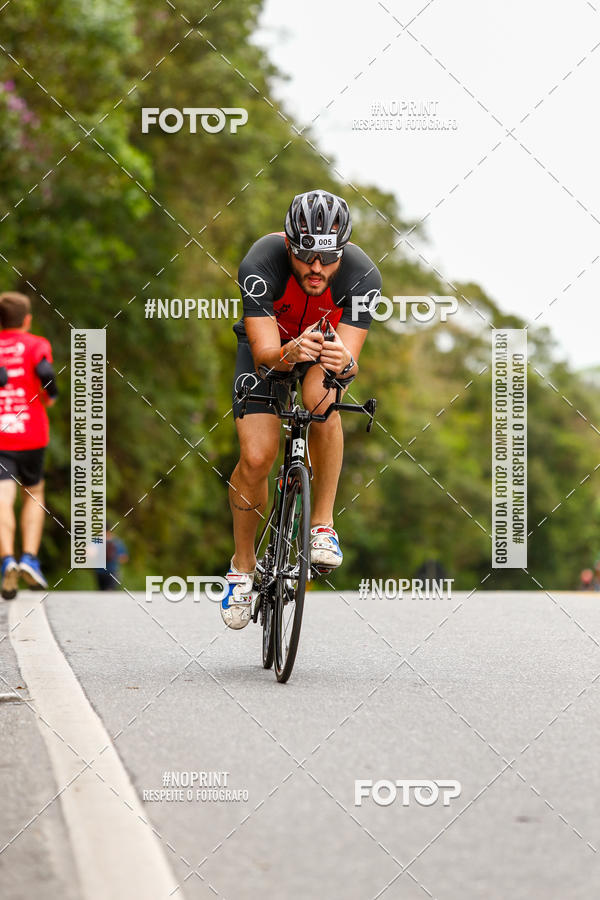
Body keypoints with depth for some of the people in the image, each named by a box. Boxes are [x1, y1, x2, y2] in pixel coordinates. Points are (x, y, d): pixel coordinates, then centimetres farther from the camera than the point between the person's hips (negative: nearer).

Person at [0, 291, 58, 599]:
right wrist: (50, 397, 2)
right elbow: (45, 372, -16)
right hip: (31, 433, 0)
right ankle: (30, 558, 1)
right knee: (33, 495, 18)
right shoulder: (36, 344, 3)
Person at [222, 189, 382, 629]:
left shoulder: (362, 275, -34)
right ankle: (243, 566, 9)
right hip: (269, 347, 0)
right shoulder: (260, 264, -37)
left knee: (320, 398, -34)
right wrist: (288, 354, -62)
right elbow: (264, 352, -39)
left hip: (330, 341, 0)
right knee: (256, 459, -15)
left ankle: (323, 524, -18)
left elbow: (351, 359, -35)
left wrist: (344, 361, -59)